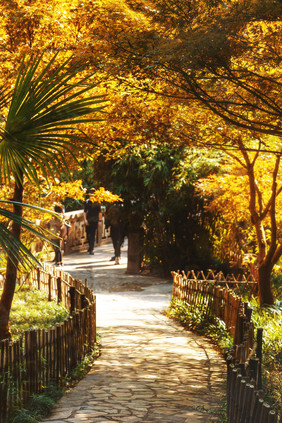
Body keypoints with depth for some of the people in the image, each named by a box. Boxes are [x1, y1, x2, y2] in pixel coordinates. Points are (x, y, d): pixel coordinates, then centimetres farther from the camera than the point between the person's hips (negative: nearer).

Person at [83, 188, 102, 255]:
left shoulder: (97, 202, 0)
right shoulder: (87, 202, 2)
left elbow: (100, 212, 4)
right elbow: (85, 211, 4)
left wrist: (99, 220, 1)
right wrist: (85, 219, -6)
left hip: (95, 221, -2)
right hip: (88, 221, 2)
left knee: (93, 235, -5)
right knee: (88, 234, 8)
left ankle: (91, 249, -3)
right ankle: (90, 247, 32)